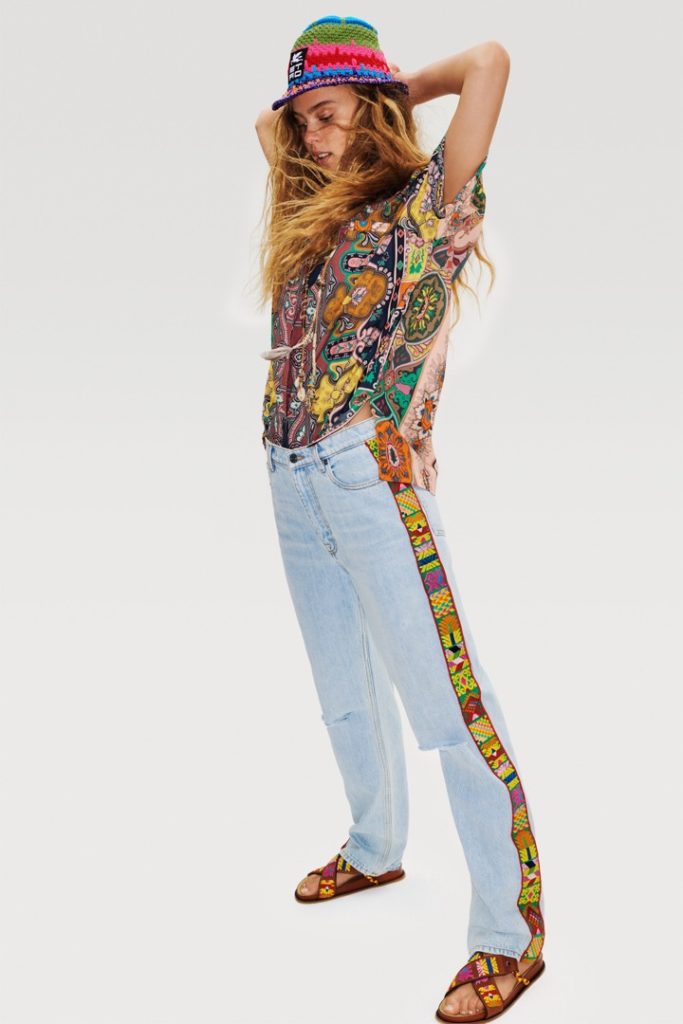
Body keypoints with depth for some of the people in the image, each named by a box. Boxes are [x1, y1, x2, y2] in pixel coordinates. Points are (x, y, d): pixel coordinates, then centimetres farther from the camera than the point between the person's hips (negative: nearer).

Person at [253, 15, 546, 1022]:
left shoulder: (425, 201, -1)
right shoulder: (310, 213, 16)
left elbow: (488, 61, -8)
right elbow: (273, 124, 35)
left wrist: (396, 90, 5)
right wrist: (304, 109, 20)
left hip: (375, 473, -7)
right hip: (293, 478, 8)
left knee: (445, 695, -10)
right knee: (344, 690, 20)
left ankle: (511, 934, -6)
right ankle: (376, 850, 39)